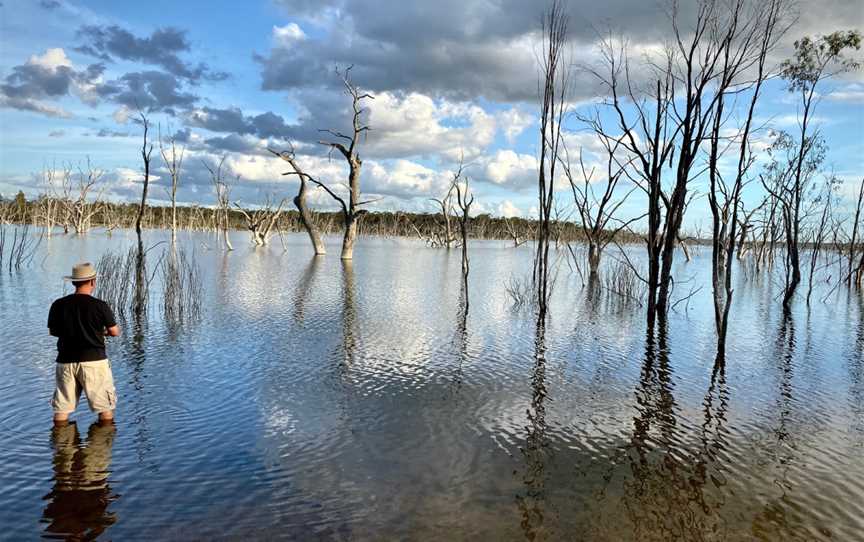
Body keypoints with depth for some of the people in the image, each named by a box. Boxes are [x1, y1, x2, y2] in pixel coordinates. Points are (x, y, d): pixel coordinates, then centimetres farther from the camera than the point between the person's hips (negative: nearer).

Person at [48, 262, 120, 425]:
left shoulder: (58, 305, -1)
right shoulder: (100, 305, -10)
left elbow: (53, 331, 11)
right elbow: (115, 332, -4)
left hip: (66, 361, 4)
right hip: (94, 360, -3)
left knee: (61, 409, 13)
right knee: (105, 408, 8)